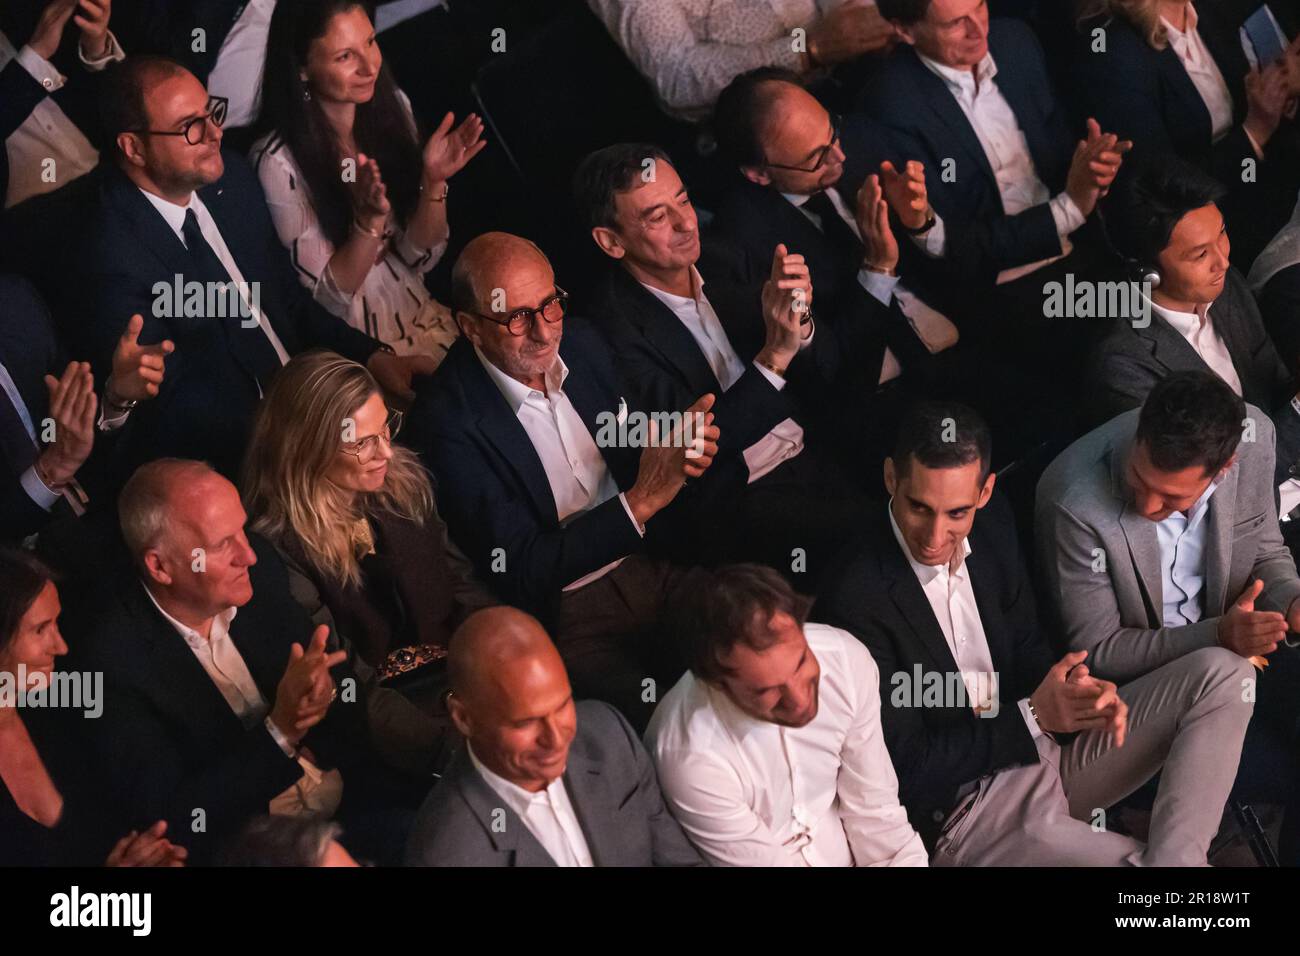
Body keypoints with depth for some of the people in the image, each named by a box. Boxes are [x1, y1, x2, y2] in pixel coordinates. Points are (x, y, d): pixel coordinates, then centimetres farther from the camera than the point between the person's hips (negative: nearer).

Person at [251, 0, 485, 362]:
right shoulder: (279, 162, -19)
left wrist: (434, 181, -14)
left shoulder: (390, 106, -1)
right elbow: (327, 294, -12)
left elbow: (421, 257, 3)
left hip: (422, 317, 6)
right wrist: (369, 219, -28)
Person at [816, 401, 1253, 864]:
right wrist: (1034, 716, -22)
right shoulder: (855, 602, -20)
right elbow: (906, 772, -17)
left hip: (1045, 746, 9)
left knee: (1223, 674, -5)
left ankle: (1172, 857, -21)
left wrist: (1076, 689, -12)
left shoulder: (993, 525, 2)